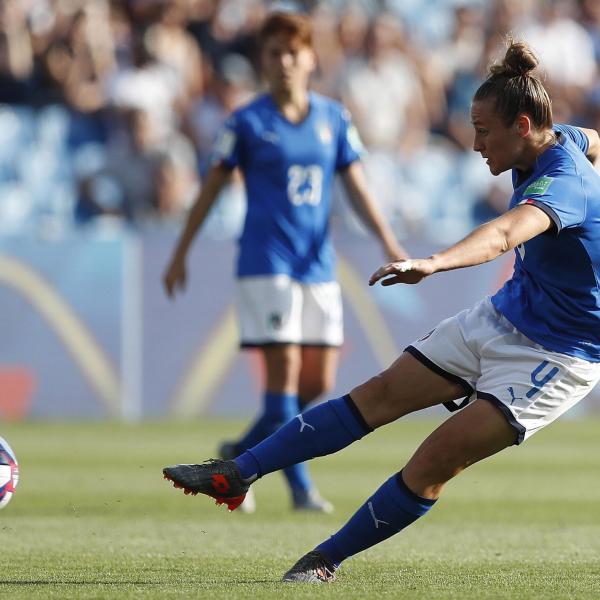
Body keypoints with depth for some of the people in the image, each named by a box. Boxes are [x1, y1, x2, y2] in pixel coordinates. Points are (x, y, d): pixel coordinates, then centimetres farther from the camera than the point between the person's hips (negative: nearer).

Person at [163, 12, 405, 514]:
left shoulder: (334, 119, 7)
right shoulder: (248, 123, -2)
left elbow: (357, 188, 8)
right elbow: (212, 188, 4)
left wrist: (389, 243, -3)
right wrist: (180, 255, 6)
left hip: (318, 263, 5)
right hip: (266, 262, -5)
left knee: (319, 382, 4)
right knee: (284, 373, -12)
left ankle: (242, 453, 22)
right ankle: (300, 487, -5)